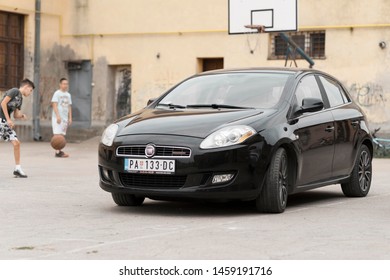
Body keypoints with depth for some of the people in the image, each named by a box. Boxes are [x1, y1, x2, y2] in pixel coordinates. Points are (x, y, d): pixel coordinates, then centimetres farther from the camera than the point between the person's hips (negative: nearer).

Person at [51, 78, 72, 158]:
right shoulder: (57, 93, -4)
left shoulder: (68, 95, 17)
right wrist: (58, 116, -19)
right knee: (58, 134, -10)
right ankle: (57, 152, -14)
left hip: (65, 118, 7)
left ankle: (59, 151, 9)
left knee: (62, 135, 6)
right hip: (57, 117, -7)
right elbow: (54, 105, -11)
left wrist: (70, 118, 12)